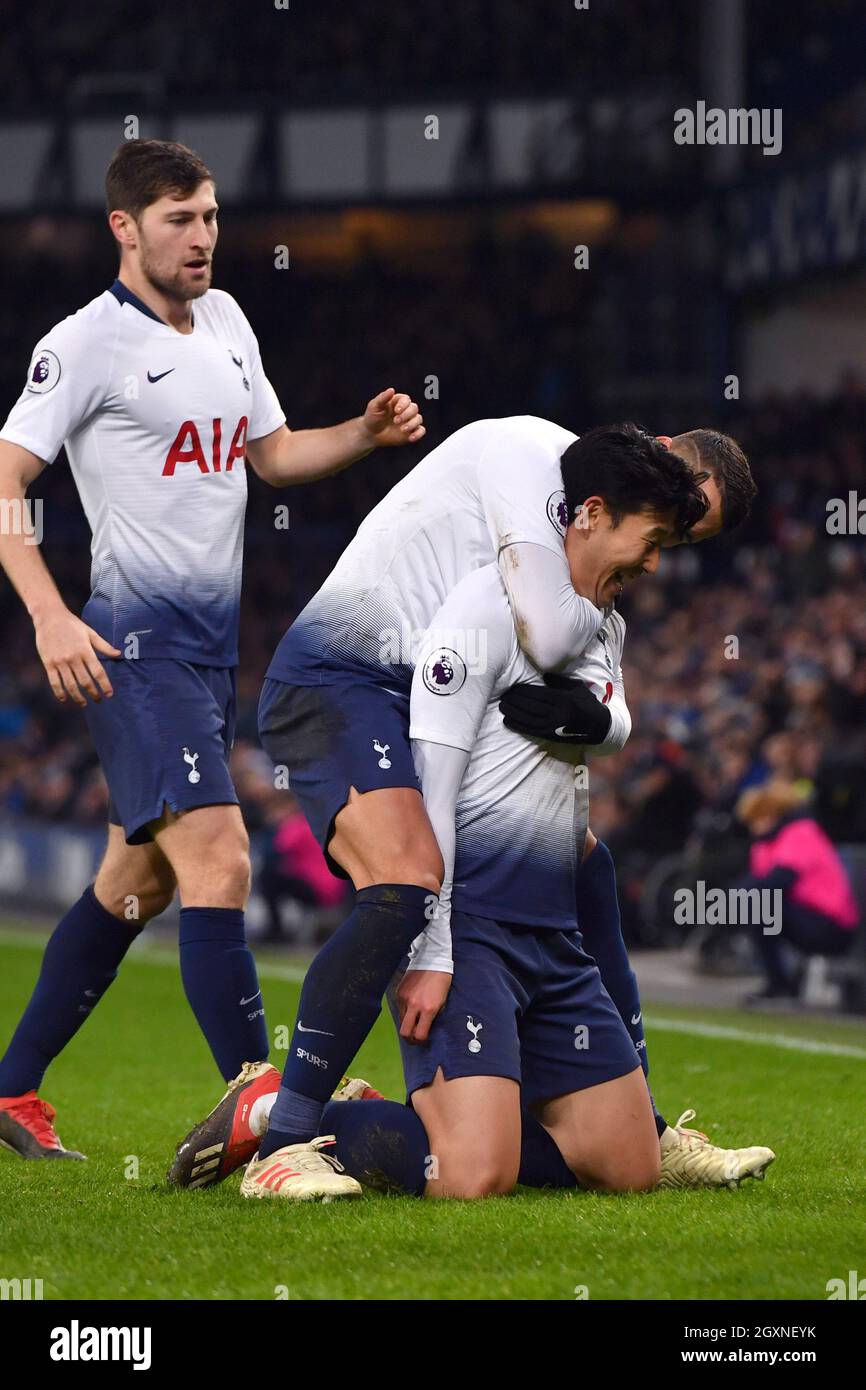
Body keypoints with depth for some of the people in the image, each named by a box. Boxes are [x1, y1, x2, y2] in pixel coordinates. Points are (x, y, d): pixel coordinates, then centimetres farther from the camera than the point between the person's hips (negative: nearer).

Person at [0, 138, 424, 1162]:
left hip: (213, 643, 9)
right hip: (134, 644, -9)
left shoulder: (224, 320, 15)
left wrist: (367, 432, 6)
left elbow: (273, 454, 25)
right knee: (218, 863, -19)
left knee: (138, 878, 14)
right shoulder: (85, 344, -9)